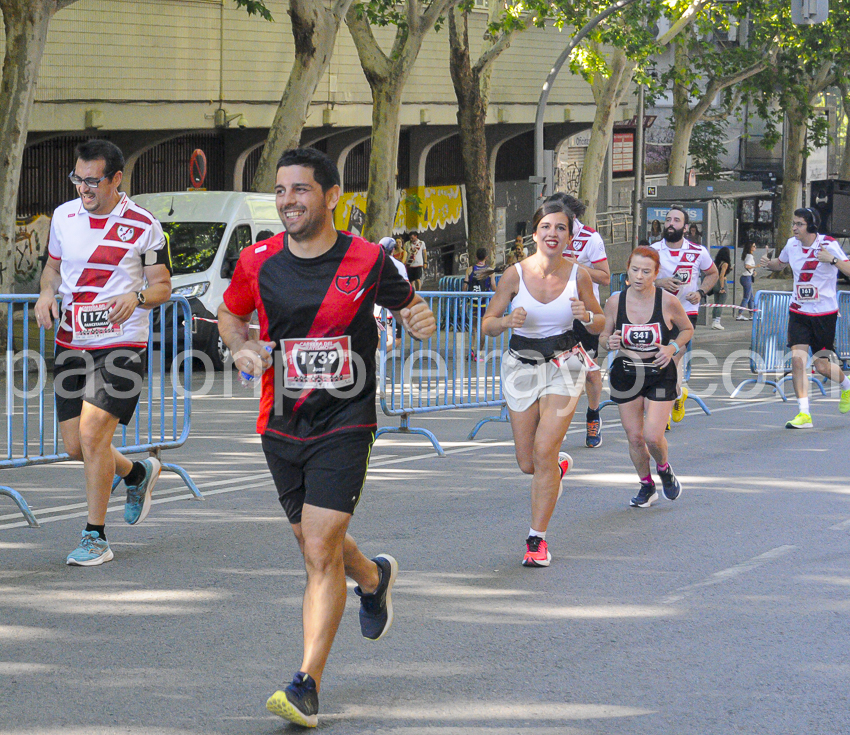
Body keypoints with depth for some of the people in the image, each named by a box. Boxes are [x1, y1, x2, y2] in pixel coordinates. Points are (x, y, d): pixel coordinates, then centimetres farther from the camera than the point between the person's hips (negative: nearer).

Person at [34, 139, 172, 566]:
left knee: (93, 434, -16)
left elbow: (162, 286, 1)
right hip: (71, 343, 5)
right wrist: (47, 292, -1)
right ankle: (138, 474, 37)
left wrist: (137, 298, -21)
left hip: (122, 343, -5)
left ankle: (96, 538, -4)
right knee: (75, 446, 6)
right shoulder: (64, 216, 6)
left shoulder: (144, 226, -6)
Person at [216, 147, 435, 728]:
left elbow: (407, 303, 10)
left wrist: (422, 320, -14)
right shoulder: (258, 262, -1)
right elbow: (231, 313, 17)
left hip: (345, 424, -4)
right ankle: (374, 578, 52)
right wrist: (241, 346, -4)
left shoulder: (368, 260, -8)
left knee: (320, 550, -15)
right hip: (282, 425, 4)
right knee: (315, 544, 17)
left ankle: (308, 686, -12)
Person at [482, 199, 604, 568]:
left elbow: (599, 323, 7)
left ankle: (537, 539, -3)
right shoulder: (515, 274, -9)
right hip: (522, 366, 1)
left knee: (544, 451, -15)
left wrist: (587, 316, -16)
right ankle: (560, 465, 45)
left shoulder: (578, 275, -7)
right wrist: (508, 321, -24)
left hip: (564, 365, -1)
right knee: (527, 463, 6)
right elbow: (488, 324, -2)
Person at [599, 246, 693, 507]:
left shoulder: (668, 301, -11)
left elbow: (687, 329, 6)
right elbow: (603, 335, 6)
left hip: (660, 374, -2)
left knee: (653, 437, -12)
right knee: (634, 437, 5)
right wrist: (609, 341, -17)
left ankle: (664, 469, 22)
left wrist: (672, 348, -12)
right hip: (626, 374, 2)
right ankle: (646, 485, 29)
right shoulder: (615, 301, -7)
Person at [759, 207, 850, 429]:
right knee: (798, 359, -13)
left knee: (822, 365, 3)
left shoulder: (828, 244, -13)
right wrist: (768, 263, 0)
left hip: (825, 313, -3)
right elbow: (780, 263, 22)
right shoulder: (792, 244, 1)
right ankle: (804, 414, -11)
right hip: (799, 311, 3)